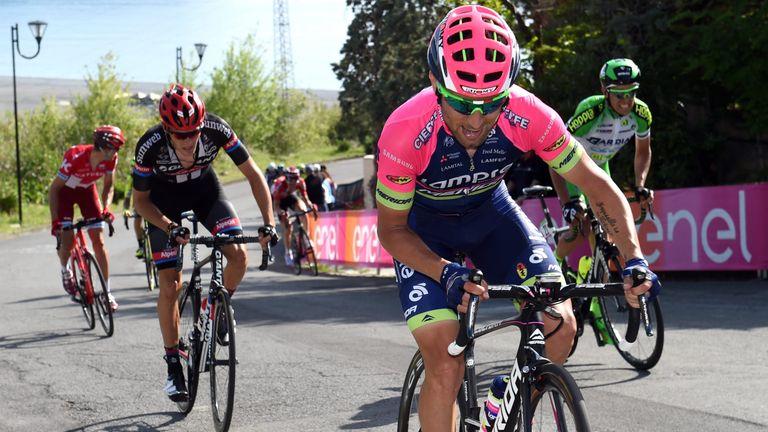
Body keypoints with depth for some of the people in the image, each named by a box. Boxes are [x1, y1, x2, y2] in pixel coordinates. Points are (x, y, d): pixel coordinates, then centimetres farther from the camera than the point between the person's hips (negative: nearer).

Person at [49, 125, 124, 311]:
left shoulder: (111, 159, -24)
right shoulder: (75, 157, -36)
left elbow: (108, 186, -6)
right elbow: (54, 188, -27)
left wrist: (105, 208, -24)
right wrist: (55, 220, -32)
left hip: (87, 190, 3)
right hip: (65, 191, -3)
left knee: (99, 240, -6)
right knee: (66, 241, -16)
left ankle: (108, 292, 0)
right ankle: (65, 271, 19)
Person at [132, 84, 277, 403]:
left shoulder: (216, 129, -31)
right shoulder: (150, 146, -33)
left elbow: (253, 174, -21)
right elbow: (140, 200, -18)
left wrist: (268, 222, -29)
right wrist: (170, 227, -34)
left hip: (204, 188, 2)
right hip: (165, 199, -2)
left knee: (239, 255, -21)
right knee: (170, 285, -9)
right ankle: (173, 366, 5)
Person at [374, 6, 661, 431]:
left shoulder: (528, 115, -29)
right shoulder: (404, 133, -35)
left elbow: (596, 183, -19)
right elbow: (391, 229, -22)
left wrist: (634, 259, -32)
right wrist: (447, 273, -39)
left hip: (490, 210, 3)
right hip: (424, 228, -3)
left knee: (561, 324, -14)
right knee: (446, 368, -18)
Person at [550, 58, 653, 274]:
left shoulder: (641, 114, -23)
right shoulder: (590, 112, -39)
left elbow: (643, 151, -2)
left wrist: (640, 186, -17)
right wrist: (567, 202, -46)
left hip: (599, 167, 5)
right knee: (582, 230, -17)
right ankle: (554, 262, 10)